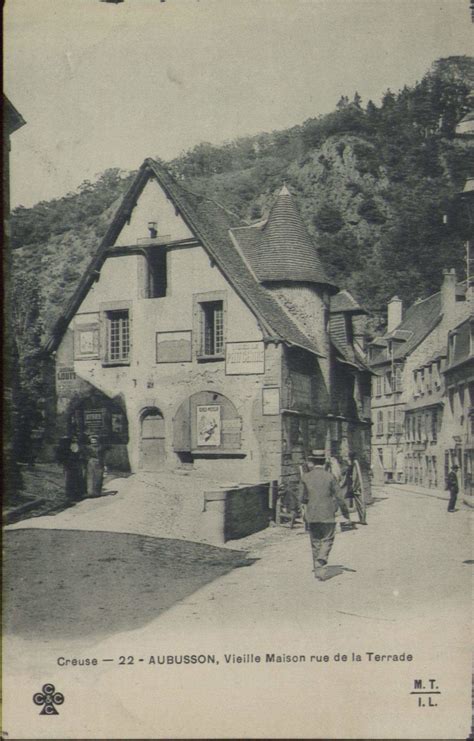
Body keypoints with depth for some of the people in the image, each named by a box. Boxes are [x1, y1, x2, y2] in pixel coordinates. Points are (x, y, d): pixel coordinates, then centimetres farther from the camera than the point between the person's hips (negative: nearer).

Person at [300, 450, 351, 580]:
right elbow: (339, 496, -6)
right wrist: (345, 512, 5)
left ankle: (317, 569, 19)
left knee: (315, 542, 14)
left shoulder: (306, 477, -2)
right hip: (327, 515, -2)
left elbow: (304, 498, 4)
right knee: (327, 540, 8)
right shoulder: (330, 476, -7)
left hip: (312, 515, 2)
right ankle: (321, 562, -14)